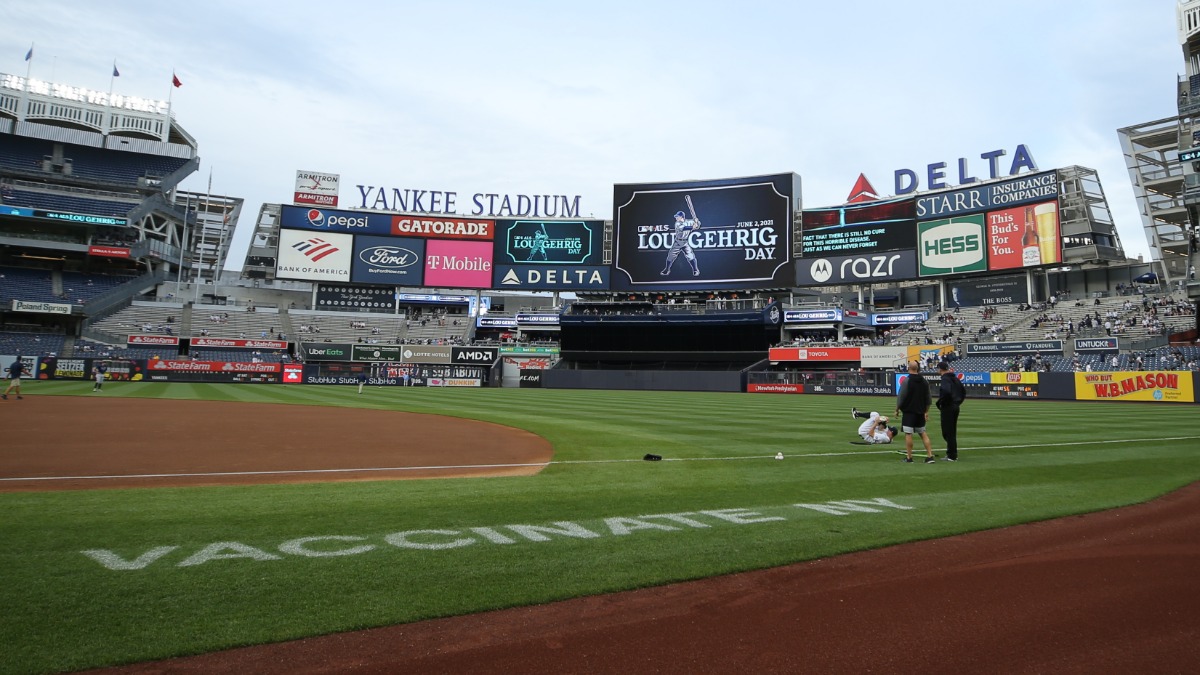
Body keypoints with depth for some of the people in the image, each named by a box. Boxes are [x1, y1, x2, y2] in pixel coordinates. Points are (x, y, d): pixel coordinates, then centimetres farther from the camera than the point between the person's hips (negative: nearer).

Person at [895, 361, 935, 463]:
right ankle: (930, 456, 9)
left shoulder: (907, 380, -12)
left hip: (908, 411, -6)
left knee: (908, 434, -2)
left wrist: (897, 409, -1)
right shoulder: (924, 381, 8)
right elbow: (928, 399, 14)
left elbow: (901, 397, -12)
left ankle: (909, 457, 1)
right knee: (923, 434, 13)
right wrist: (926, 411, 21)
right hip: (920, 412, 6)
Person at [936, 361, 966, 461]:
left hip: (947, 408, -9)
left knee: (947, 432, -4)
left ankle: (952, 456, -2)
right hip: (956, 407, 9)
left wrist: (940, 403, -17)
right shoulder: (955, 378, 13)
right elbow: (963, 390, 21)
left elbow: (946, 392, -30)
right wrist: (959, 401, 20)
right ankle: (952, 454, 23)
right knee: (952, 432, 16)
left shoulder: (945, 378, -15)